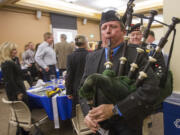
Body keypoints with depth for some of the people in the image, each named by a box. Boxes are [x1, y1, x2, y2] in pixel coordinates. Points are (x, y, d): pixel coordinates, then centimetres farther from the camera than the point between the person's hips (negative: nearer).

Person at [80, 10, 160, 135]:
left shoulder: (136, 55, -12)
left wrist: (115, 109, -26)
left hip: (127, 125, -3)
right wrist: (88, 113, -13)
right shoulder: (92, 57, 2)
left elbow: (151, 88, -22)